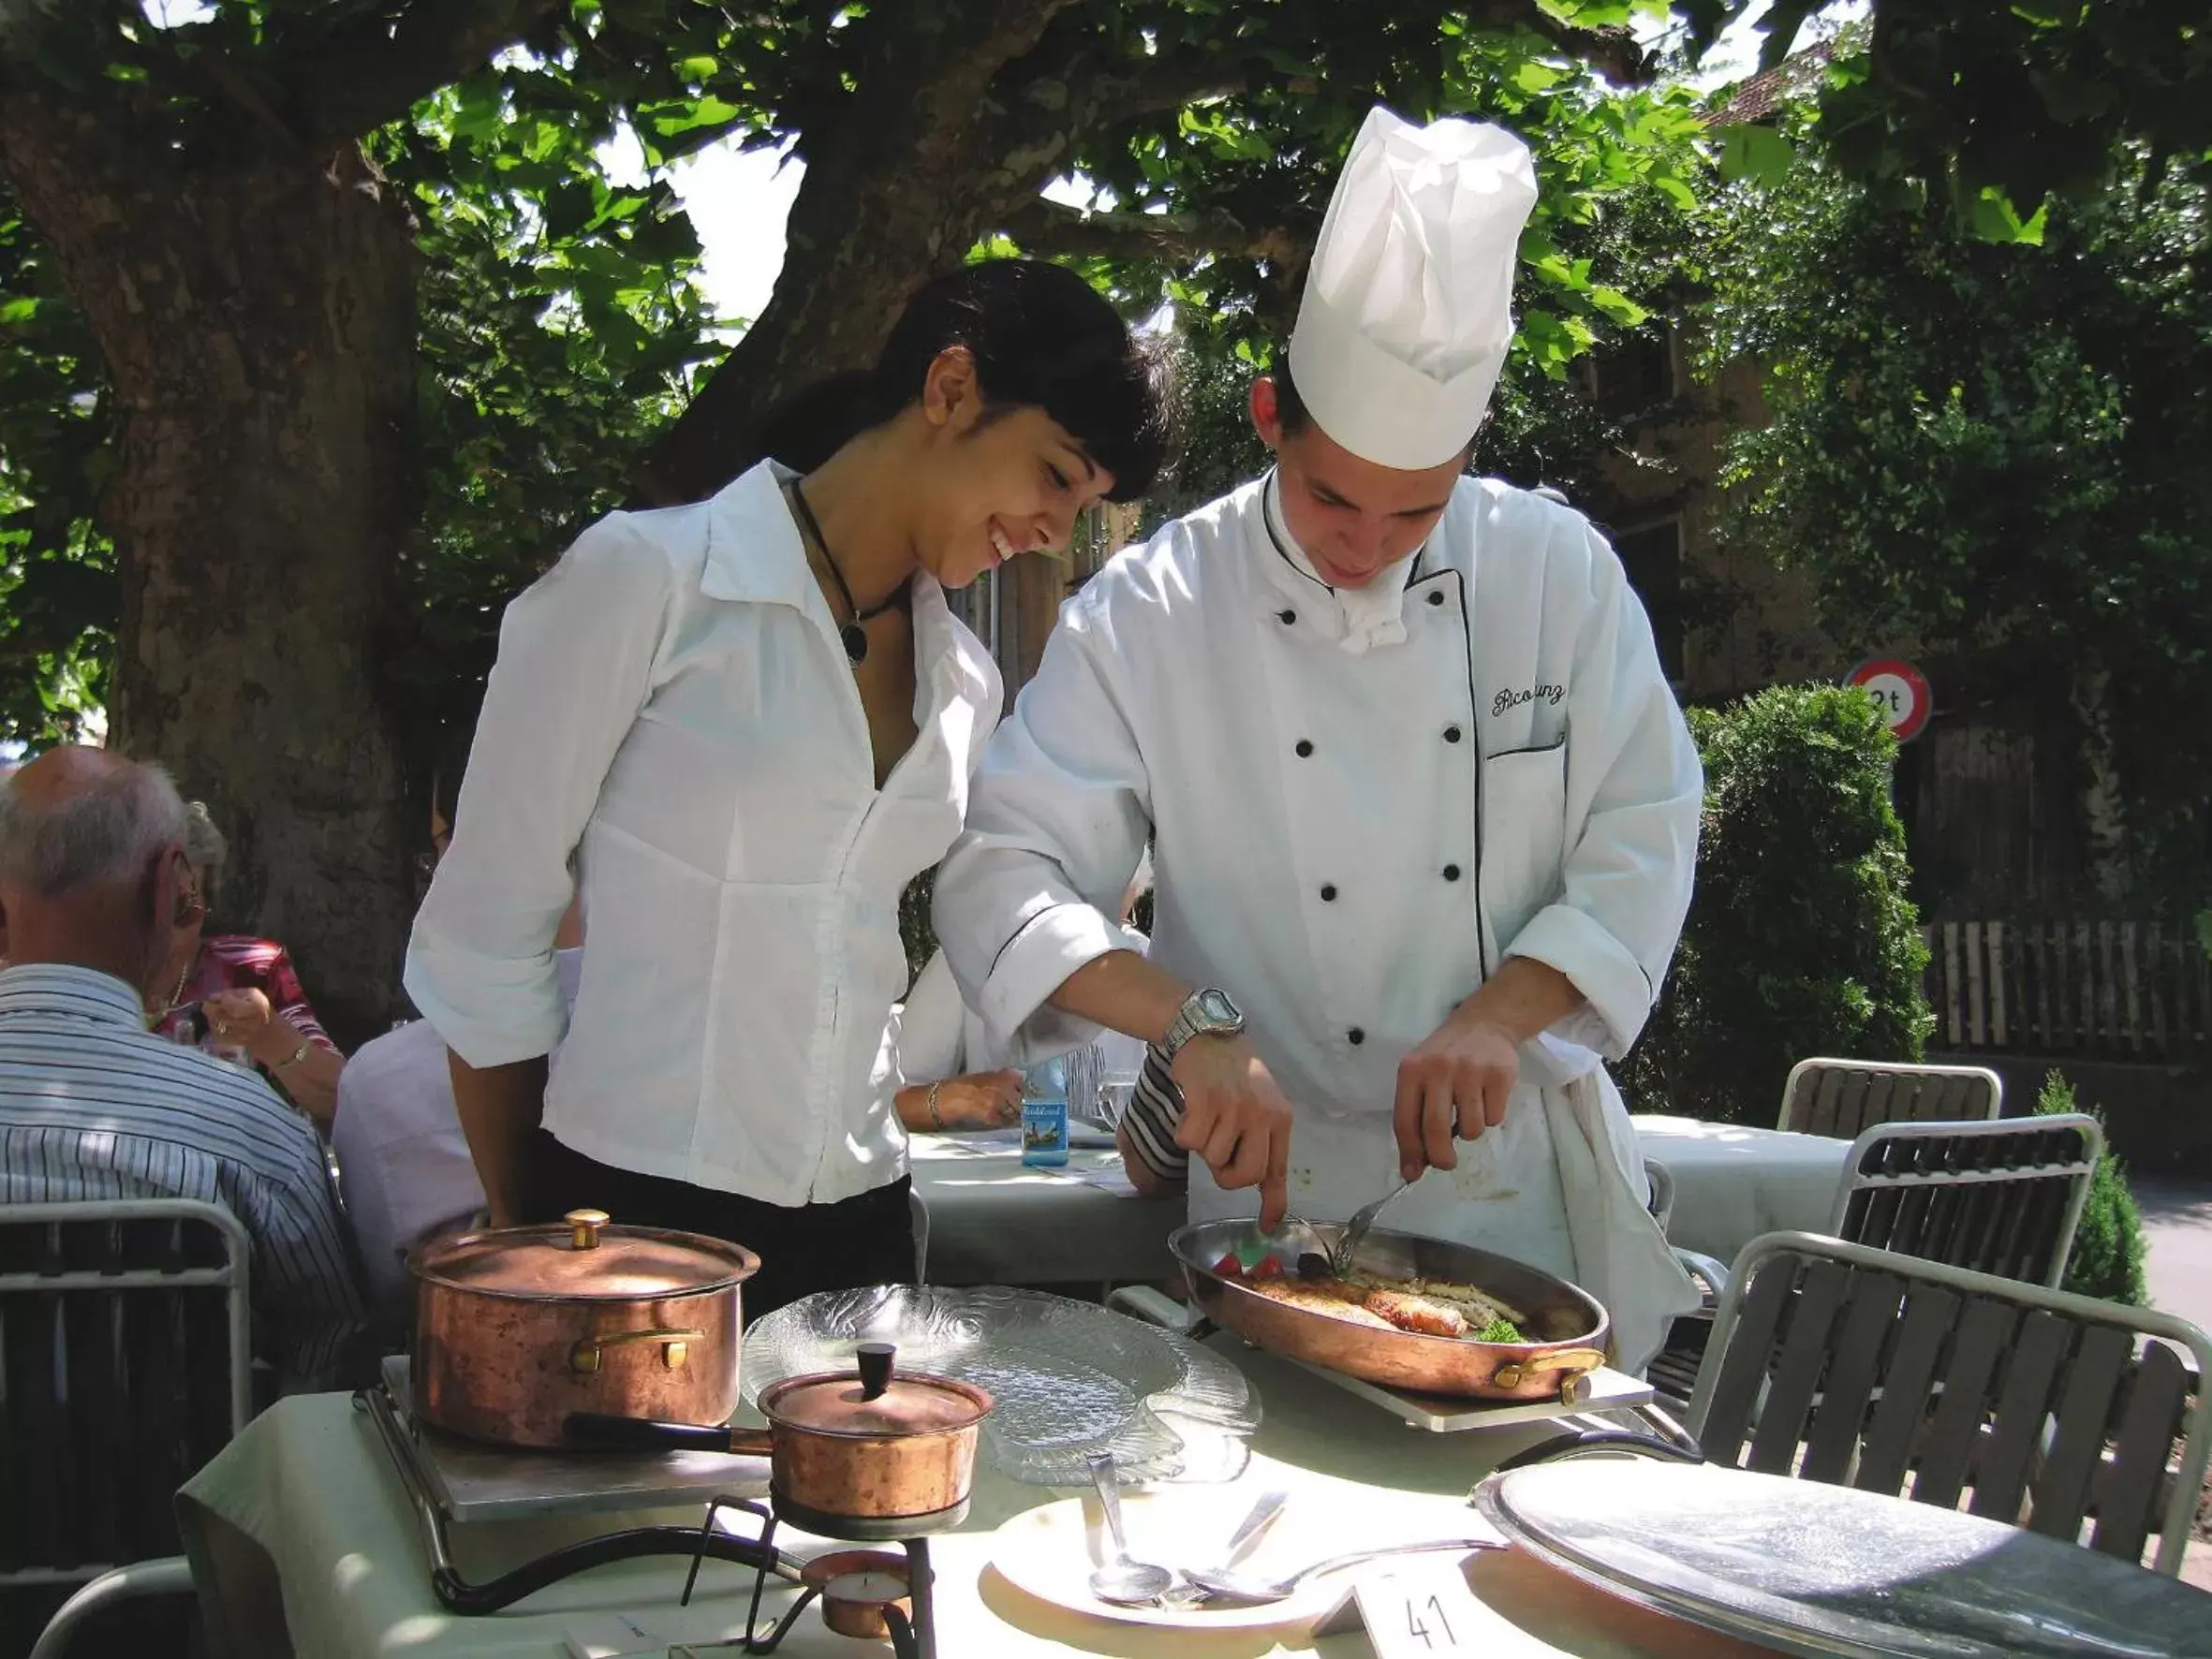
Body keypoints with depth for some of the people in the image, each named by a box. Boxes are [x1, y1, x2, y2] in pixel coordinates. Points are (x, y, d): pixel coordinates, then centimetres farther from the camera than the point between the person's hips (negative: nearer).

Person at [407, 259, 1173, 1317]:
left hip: (856, 1225, 6)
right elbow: (479, 943, -5)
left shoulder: (965, 684, 11)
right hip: (632, 1204, -5)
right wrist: (528, 1253, 0)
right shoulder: (647, 577, -8)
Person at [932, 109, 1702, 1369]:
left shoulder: (1558, 570, -4)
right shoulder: (1151, 614, -9)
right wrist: (1192, 1027, -28)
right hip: (1286, 1184, -1)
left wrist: (1501, 1015, -17)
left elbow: (1642, 841, -2)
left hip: (1533, 1181, 2)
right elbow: (999, 876, -14)